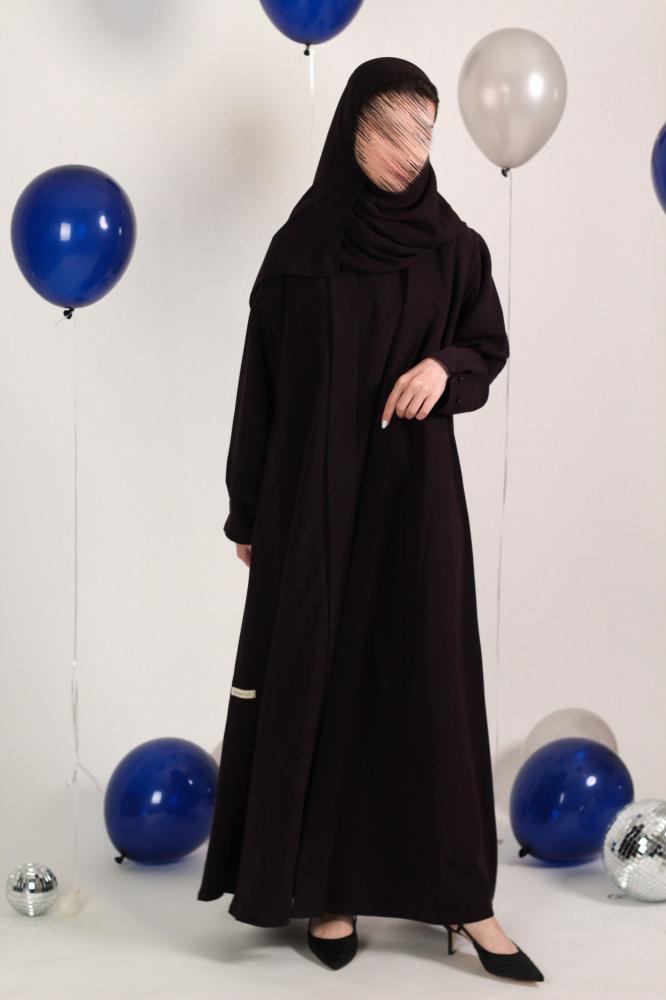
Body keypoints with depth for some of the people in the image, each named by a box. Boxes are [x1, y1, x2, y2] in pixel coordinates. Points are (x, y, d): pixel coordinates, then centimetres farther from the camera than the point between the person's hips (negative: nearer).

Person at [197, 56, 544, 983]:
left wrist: (444, 366, -14)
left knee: (430, 680, 1)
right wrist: (248, 513, 2)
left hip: (415, 489, 1)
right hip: (314, 493, 0)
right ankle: (326, 883, 14)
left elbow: (490, 344, 10)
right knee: (319, 678, 3)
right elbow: (263, 382, 2)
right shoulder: (299, 246, -1)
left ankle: (461, 891, 8)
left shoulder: (451, 243, 2)